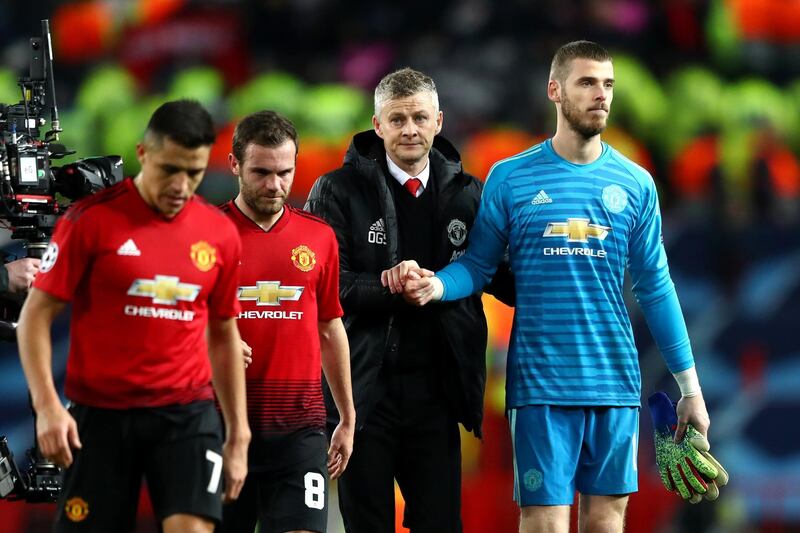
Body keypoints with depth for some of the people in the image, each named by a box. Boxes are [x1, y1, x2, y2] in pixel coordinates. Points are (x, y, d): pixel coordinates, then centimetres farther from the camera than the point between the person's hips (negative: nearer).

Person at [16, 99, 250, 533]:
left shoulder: (220, 233, 6)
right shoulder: (91, 220, -6)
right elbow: (37, 314, -4)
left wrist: (238, 433, 15)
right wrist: (46, 405, -15)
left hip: (187, 414, 2)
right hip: (101, 412, -2)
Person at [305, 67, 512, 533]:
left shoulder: (467, 194, 9)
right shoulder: (338, 191, 0)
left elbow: (504, 280, 8)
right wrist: (391, 289, -21)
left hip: (434, 391, 2)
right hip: (365, 390, -2)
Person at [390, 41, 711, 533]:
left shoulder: (635, 184, 6)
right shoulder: (510, 178, 1)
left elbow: (655, 288, 9)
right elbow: (478, 265, 4)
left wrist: (691, 386, 8)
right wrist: (436, 285, -19)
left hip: (616, 381, 2)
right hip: (541, 382, -2)